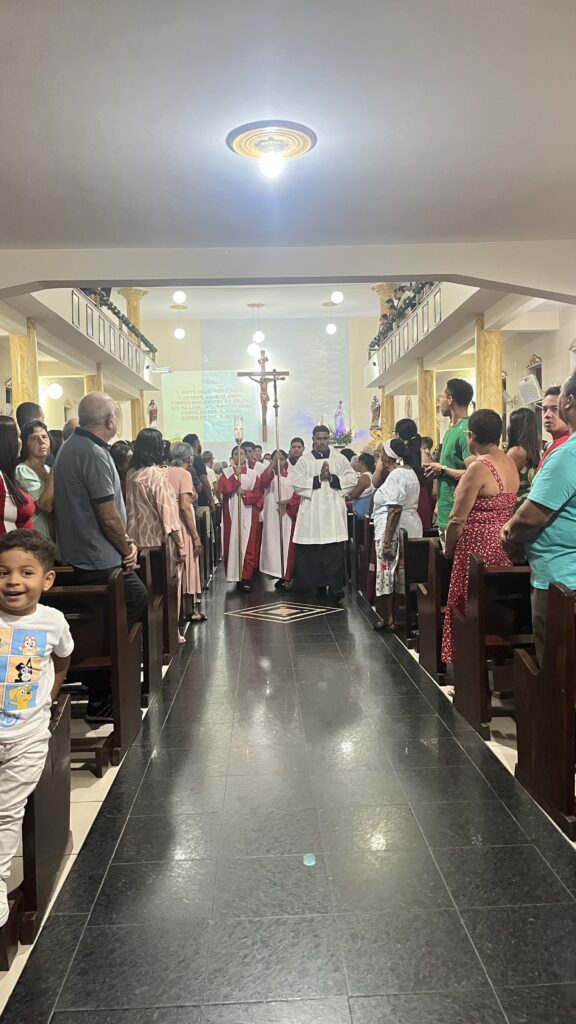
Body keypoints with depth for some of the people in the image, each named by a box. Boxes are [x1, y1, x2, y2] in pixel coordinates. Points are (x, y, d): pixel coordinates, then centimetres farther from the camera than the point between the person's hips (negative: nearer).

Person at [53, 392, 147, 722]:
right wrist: (127, 550, -3)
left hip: (83, 556, 10)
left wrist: (125, 540, 10)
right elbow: (107, 515, -19)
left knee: (139, 599, 16)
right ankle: (101, 704, 8)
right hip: (101, 560, -10)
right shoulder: (94, 454, -19)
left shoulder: (71, 447, 13)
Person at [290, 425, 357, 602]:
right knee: (314, 552, 2)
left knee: (335, 551, -6)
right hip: (312, 512, 0)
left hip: (334, 512, 0)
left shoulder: (339, 459, 10)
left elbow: (352, 479, 3)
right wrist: (318, 478, -12)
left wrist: (332, 478, -9)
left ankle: (336, 586, -5)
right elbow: (296, 482, -5)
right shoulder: (304, 460, 6)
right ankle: (319, 584, 14)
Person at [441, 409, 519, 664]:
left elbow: (458, 519, -15)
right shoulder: (511, 464, 9)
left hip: (478, 546, -8)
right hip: (504, 544, 8)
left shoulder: (479, 467, -16)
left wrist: (448, 548, 0)